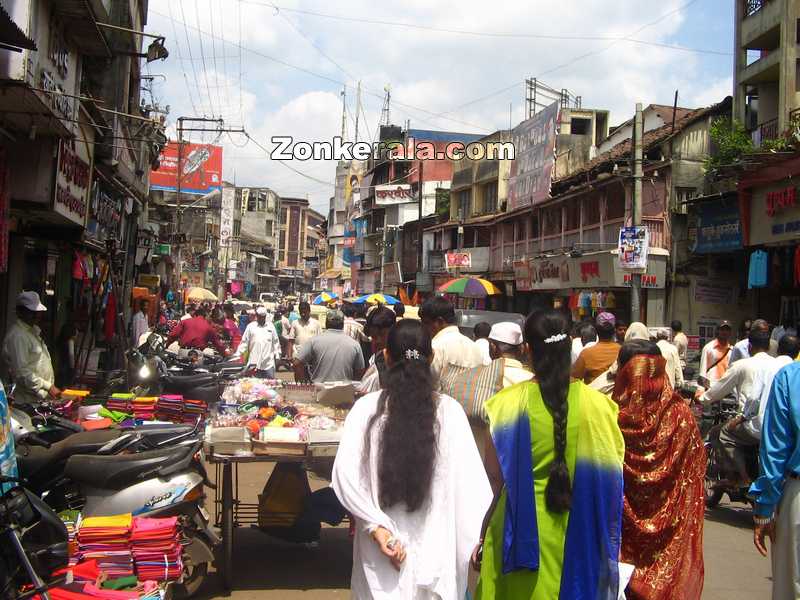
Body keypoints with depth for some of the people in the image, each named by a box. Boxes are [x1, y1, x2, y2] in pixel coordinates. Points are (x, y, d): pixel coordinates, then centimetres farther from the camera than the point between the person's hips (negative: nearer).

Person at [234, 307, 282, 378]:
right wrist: (237, 354, -2)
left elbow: (275, 342, 13)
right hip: (254, 363, -1)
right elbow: (244, 342, 5)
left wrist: (277, 355, 9)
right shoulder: (251, 326, 5)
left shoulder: (271, 326, 9)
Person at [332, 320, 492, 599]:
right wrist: (475, 536, -4)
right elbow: (470, 480, -12)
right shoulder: (449, 410, -12)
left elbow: (345, 474, -18)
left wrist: (376, 526, -15)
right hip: (434, 543, 0)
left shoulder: (366, 407, -11)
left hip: (381, 549, 0)